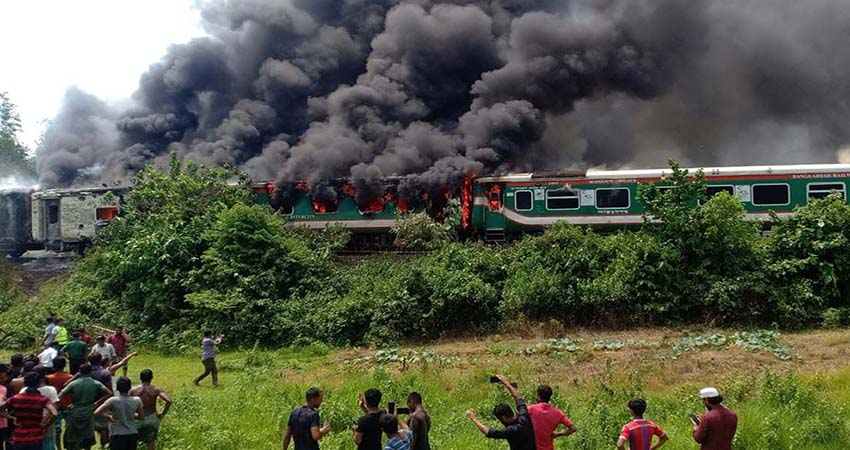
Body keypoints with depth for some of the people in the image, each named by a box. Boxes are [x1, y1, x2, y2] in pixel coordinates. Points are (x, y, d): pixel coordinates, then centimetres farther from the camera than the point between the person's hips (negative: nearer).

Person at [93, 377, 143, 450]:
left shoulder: (113, 401, -12)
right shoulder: (136, 401, -3)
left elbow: (96, 413, -15)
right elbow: (140, 416, 11)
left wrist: (108, 416, 1)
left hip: (117, 436, -4)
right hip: (133, 435, 4)